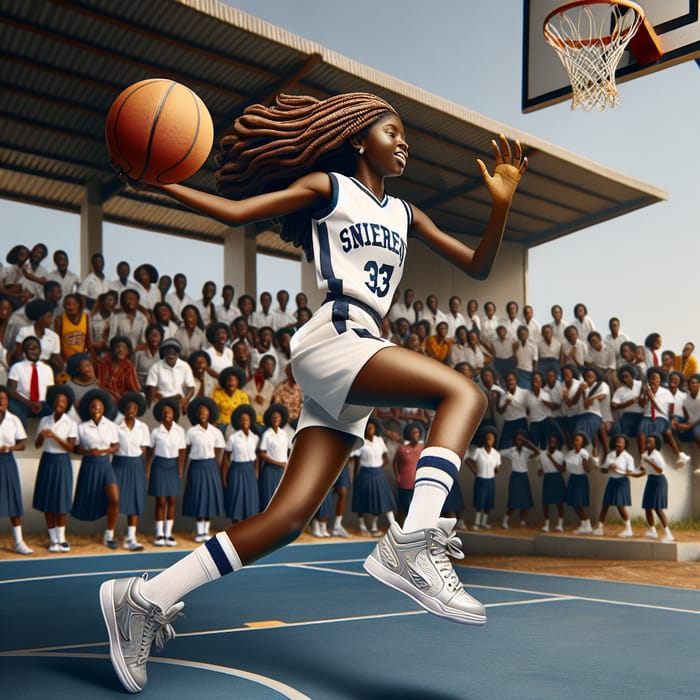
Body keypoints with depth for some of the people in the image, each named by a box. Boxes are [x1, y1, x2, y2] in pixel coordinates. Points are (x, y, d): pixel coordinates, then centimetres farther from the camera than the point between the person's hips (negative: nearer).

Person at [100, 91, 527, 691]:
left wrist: (501, 203, 10)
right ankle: (412, 541, -35)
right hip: (332, 337, -7)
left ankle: (146, 598, 2)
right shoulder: (327, 186, 10)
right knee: (464, 393, -23)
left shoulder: (405, 214, 27)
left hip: (355, 370, 7)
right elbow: (235, 211, 3)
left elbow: (477, 266, 26)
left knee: (288, 518, -3)